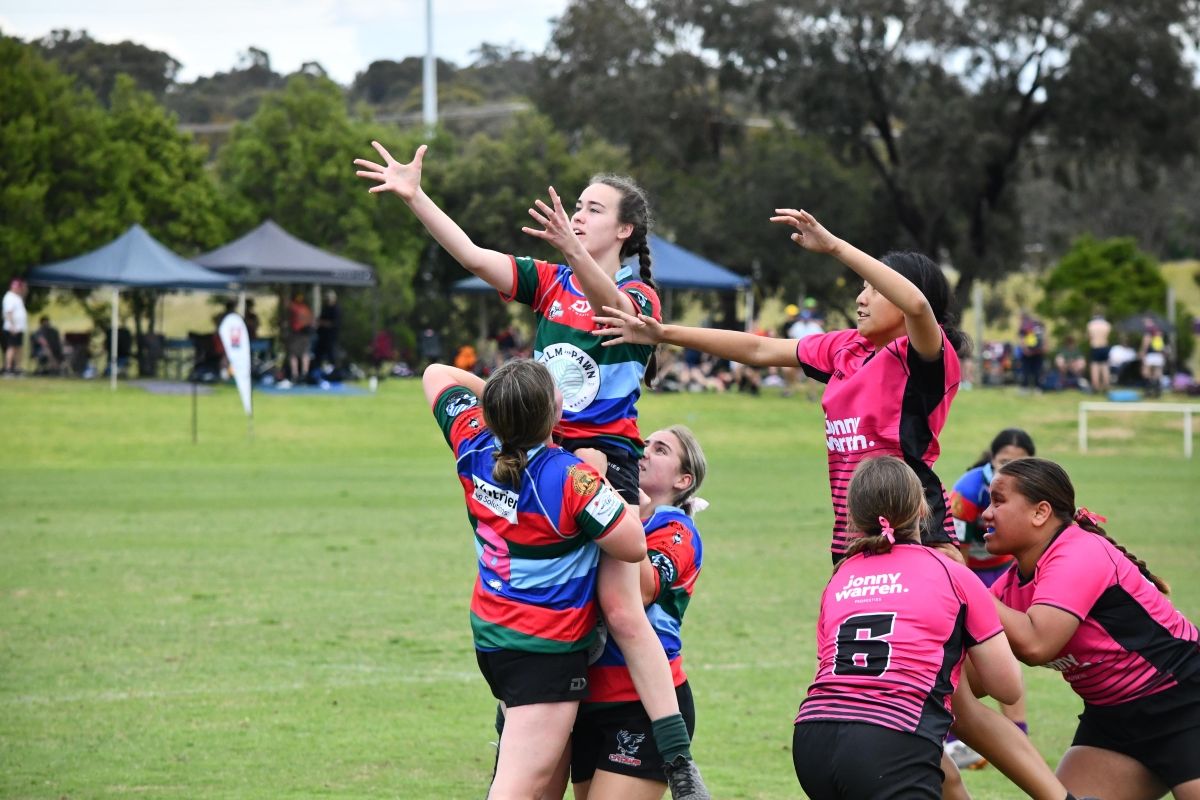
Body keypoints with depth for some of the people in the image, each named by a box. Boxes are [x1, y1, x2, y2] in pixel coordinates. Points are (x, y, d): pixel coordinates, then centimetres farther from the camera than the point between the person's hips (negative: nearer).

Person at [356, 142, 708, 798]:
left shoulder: (639, 297, -2)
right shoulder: (550, 282, 11)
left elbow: (610, 302, -26)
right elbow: (472, 255, 1)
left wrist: (572, 250, -46)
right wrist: (414, 196, -11)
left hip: (606, 459, -5)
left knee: (621, 610, -14)